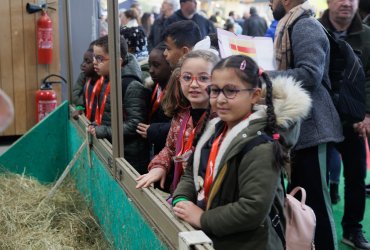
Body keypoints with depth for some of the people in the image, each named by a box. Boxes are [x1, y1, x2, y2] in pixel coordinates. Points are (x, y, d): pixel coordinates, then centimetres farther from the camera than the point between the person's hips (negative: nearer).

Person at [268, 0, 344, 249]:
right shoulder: (292, 27, 18)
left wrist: (264, 76, -21)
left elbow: (310, 73, -25)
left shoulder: (306, 26, -13)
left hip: (309, 124, -11)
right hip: (296, 123, 11)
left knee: (315, 198, -5)